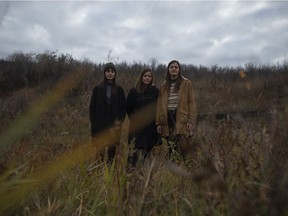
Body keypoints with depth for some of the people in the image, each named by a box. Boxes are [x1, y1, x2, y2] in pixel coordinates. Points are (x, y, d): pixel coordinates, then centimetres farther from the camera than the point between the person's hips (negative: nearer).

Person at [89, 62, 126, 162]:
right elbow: (92, 107, 6)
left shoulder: (119, 90, 7)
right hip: (100, 125, 0)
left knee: (112, 150, 2)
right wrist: (93, 122, -2)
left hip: (114, 126, 1)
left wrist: (120, 120, -3)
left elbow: (123, 107, 9)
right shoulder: (98, 89, 5)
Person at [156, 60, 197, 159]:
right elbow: (160, 104, 11)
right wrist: (159, 123, 5)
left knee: (182, 146, -16)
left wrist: (191, 121, -11)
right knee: (170, 148, 7)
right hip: (167, 118, 3)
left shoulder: (187, 83, 3)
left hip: (181, 119, -3)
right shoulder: (164, 85, 12)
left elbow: (191, 103, -2)